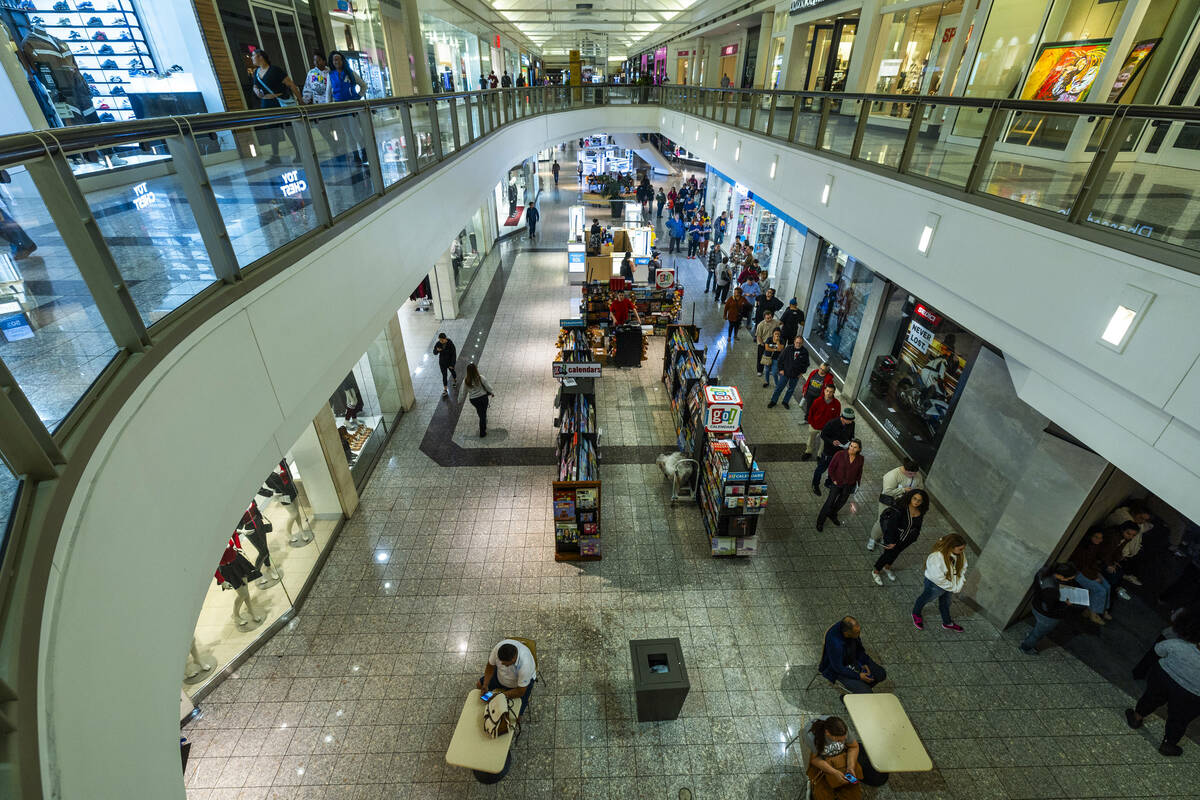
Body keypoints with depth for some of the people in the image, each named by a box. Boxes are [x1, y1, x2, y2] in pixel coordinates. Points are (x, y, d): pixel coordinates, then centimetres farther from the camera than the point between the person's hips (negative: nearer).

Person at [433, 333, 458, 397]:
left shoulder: (450, 344, -25)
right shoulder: (438, 344, -15)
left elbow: (454, 355, -19)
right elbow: (435, 353, -6)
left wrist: (452, 364, -18)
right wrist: (437, 350, -30)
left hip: (450, 362, -2)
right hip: (442, 363, 2)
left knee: (452, 371, 25)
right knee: (444, 375, 6)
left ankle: (455, 380, 55)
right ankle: (445, 390, 12)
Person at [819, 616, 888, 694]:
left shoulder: (853, 628, -19)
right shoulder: (835, 644, -38)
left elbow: (859, 648, 4)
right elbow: (838, 668, -24)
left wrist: (864, 663, -5)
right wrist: (858, 676, -19)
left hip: (853, 660, 8)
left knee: (882, 674, 3)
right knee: (866, 693, -19)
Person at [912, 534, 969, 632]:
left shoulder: (960, 554, -20)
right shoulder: (936, 559, -41)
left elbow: (963, 568, -5)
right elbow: (939, 580, -32)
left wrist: (959, 585, -11)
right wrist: (954, 588, -21)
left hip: (949, 584, 6)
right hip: (935, 585, -6)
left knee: (945, 603, 30)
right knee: (925, 598, 23)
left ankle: (947, 623, 57)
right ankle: (916, 613, 53)